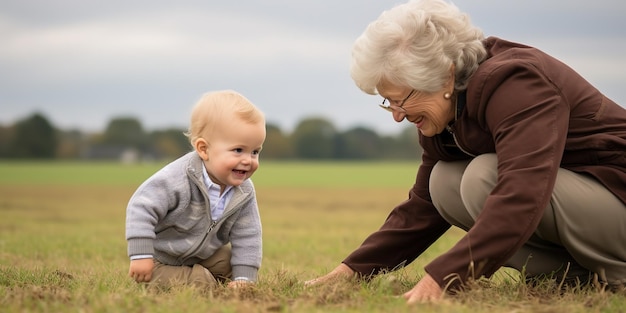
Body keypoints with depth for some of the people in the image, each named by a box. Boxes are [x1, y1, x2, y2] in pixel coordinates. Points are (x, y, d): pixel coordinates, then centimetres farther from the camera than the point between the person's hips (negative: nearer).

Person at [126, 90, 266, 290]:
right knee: (201, 283, -22)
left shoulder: (244, 193, -14)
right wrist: (141, 255, -33)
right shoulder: (177, 179, -33)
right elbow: (141, 208, -31)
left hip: (205, 256, 6)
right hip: (162, 259, -6)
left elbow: (247, 236, -7)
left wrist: (244, 277, -15)